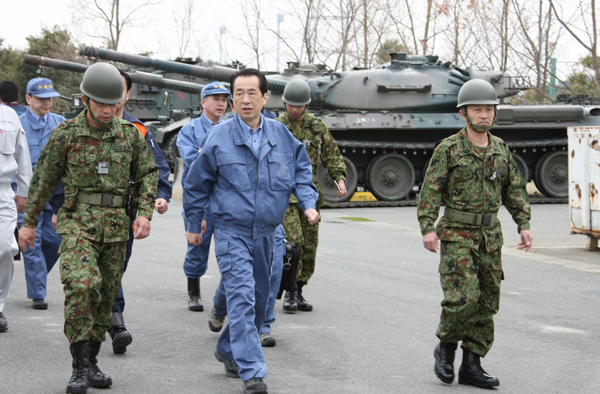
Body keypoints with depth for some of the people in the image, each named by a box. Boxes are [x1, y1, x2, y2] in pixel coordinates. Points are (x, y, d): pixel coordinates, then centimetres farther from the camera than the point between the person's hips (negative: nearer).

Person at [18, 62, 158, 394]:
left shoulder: (130, 134, 5)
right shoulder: (66, 133, -2)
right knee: (82, 285, -23)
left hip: (116, 226, 4)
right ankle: (80, 367, -18)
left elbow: (148, 174, 13)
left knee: (106, 294, 7)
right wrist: (29, 222, 7)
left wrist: (145, 214, -1)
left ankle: (91, 364, 20)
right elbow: (43, 179, 5)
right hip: (78, 221, -4)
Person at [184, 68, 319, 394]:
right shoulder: (219, 137, -5)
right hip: (231, 232, -4)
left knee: (259, 299, 14)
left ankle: (229, 350, 36)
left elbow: (301, 171, 16)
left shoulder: (281, 136, 3)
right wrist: (194, 225, 9)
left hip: (266, 233, 5)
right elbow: (197, 183, 5)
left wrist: (308, 204, 1)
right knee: (242, 298, -16)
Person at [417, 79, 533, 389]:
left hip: (490, 235, 5)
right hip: (457, 235, -5)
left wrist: (524, 225, 6)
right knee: (462, 297, -16)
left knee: (486, 302, 5)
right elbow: (430, 191, -10)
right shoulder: (448, 149, -8)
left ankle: (471, 366, 13)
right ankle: (446, 347, 10)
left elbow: (515, 190, 14)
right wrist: (428, 229, -19)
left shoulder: (500, 149, 8)